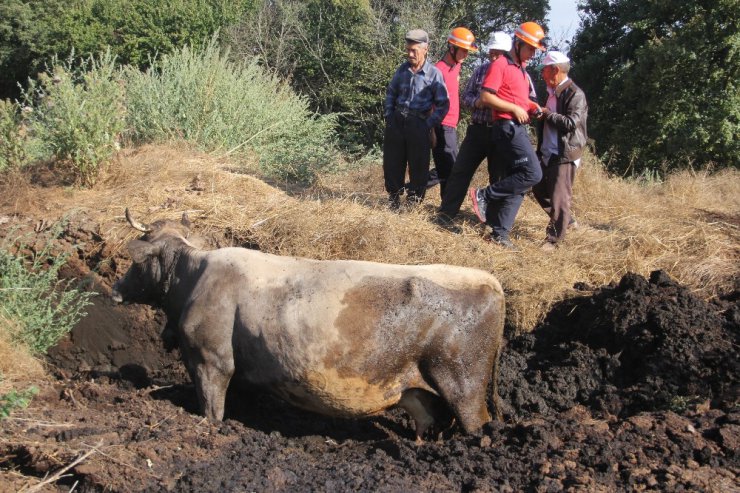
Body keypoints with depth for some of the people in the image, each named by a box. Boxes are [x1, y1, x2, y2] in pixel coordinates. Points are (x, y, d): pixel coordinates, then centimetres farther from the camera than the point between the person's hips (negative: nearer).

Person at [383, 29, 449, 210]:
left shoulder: (434, 74, -6)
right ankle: (393, 199, 22)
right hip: (397, 121, 4)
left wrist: (430, 124, -10)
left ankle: (413, 202, 12)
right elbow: (390, 93, 17)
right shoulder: (402, 69, 6)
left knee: (418, 166, 1)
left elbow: (443, 104, -4)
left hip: (419, 125, -4)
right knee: (392, 163, 8)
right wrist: (388, 116, 7)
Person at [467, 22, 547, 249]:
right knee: (533, 174, -17)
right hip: (508, 127, -9)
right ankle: (485, 196, -9)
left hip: (519, 129, 9)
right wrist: (515, 109, -15)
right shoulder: (500, 65, -8)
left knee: (517, 182, 6)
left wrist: (532, 108, 11)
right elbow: (486, 97, -15)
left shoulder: (521, 69, 20)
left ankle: (500, 233, 7)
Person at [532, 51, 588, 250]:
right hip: (548, 153, 9)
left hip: (565, 155, -9)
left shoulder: (575, 94, -13)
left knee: (559, 197, -7)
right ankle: (565, 220, 31)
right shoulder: (552, 93, 15)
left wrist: (547, 114, -16)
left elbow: (571, 123, -23)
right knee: (539, 188, 16)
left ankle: (553, 239, -1)